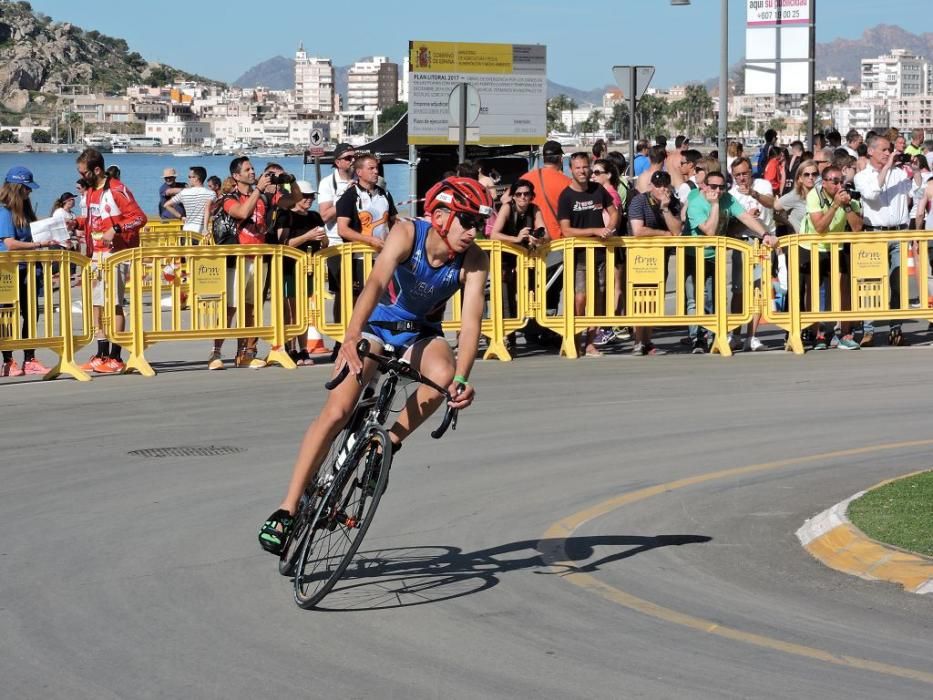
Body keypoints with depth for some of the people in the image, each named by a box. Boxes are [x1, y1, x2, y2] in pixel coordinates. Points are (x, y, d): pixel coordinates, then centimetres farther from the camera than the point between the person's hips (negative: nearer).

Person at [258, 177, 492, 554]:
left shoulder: (474, 261, -18)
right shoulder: (407, 233, -24)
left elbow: (471, 321, -27)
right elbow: (376, 282, -38)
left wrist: (462, 378, -44)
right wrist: (351, 338, -54)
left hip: (421, 334, 2)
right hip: (376, 325, -2)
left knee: (442, 375, -34)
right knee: (335, 412, -19)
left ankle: (388, 443, -10)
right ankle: (287, 509, -13)